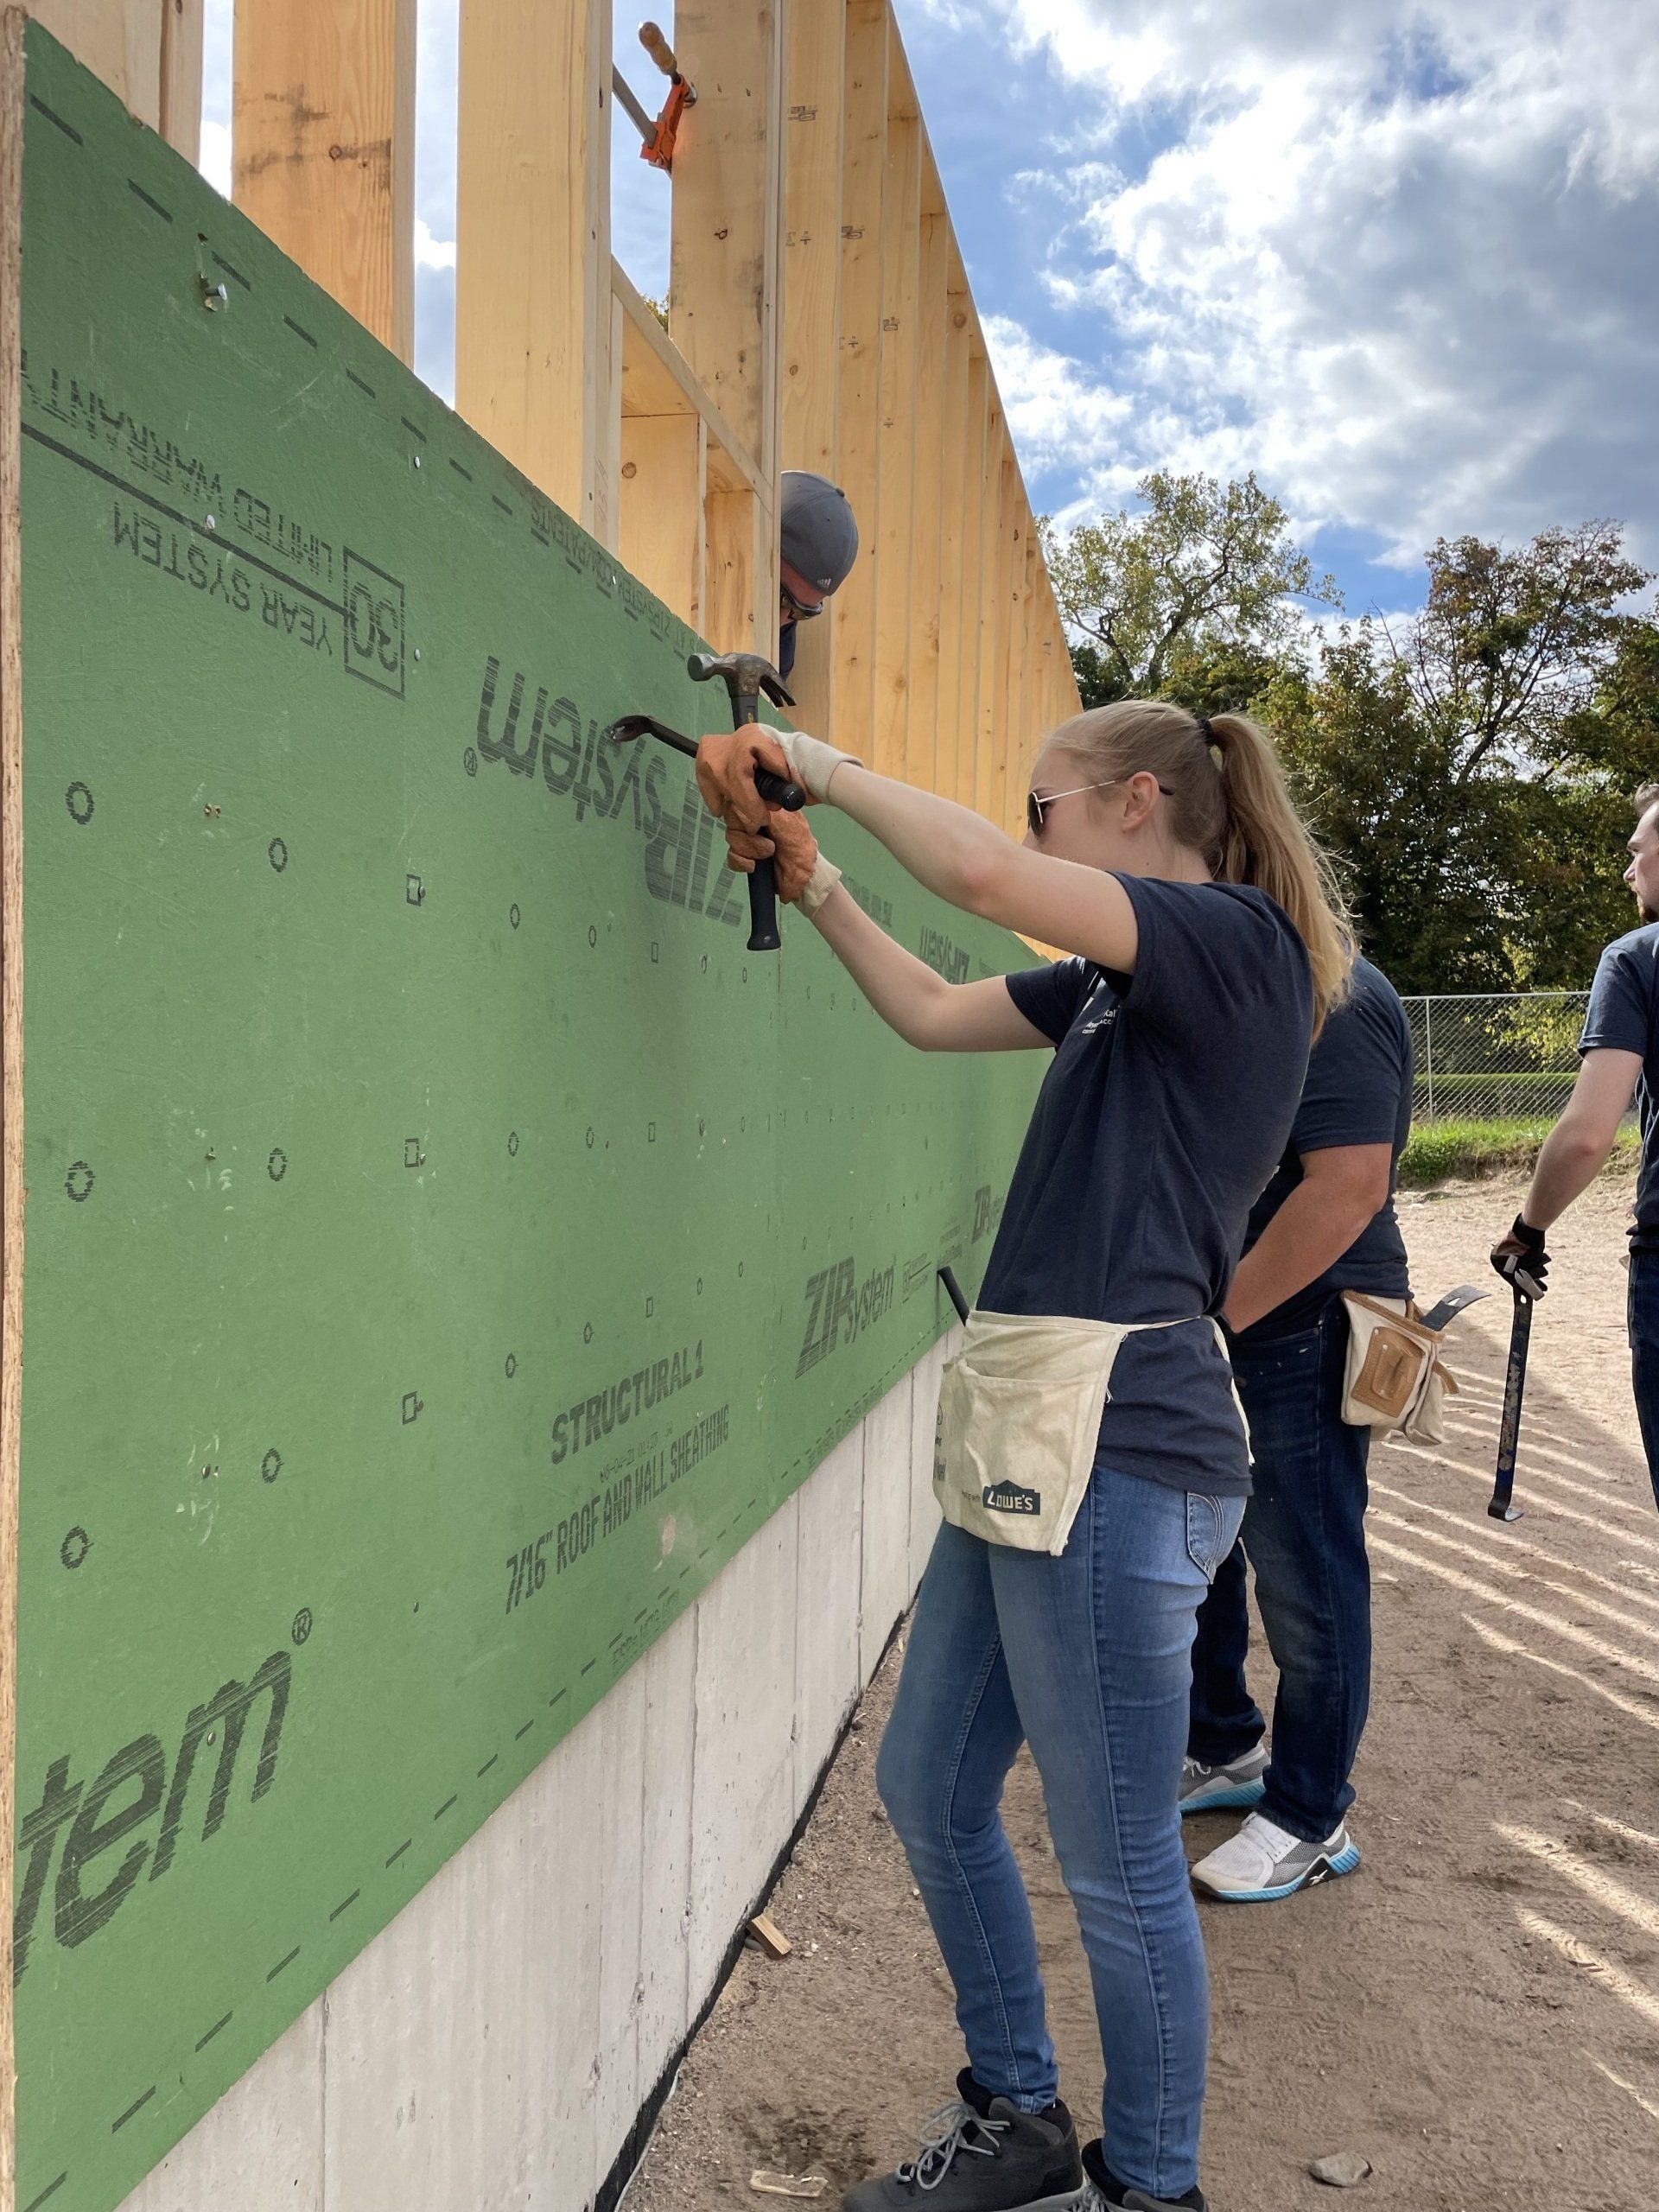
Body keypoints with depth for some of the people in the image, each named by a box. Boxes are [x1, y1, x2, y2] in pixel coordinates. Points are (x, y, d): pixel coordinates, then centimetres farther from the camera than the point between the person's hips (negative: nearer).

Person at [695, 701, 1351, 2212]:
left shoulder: (1240, 940, -10)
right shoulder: (1119, 984, 17)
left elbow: (983, 874, -24)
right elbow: (933, 1012, 26)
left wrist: (831, 767, -9)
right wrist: (812, 884, 18)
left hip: (1113, 1453, -10)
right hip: (1024, 1444, 10)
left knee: (1118, 1868, 6)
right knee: (928, 1789, 19)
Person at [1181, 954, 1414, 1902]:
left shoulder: (1335, 999, -18)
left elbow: (1349, 1186, -27)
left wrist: (1226, 1314, -23)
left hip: (1299, 1335, -10)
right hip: (1223, 1335, 10)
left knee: (1305, 1582, 4)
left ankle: (1311, 1820, 21)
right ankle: (1224, 1750, 39)